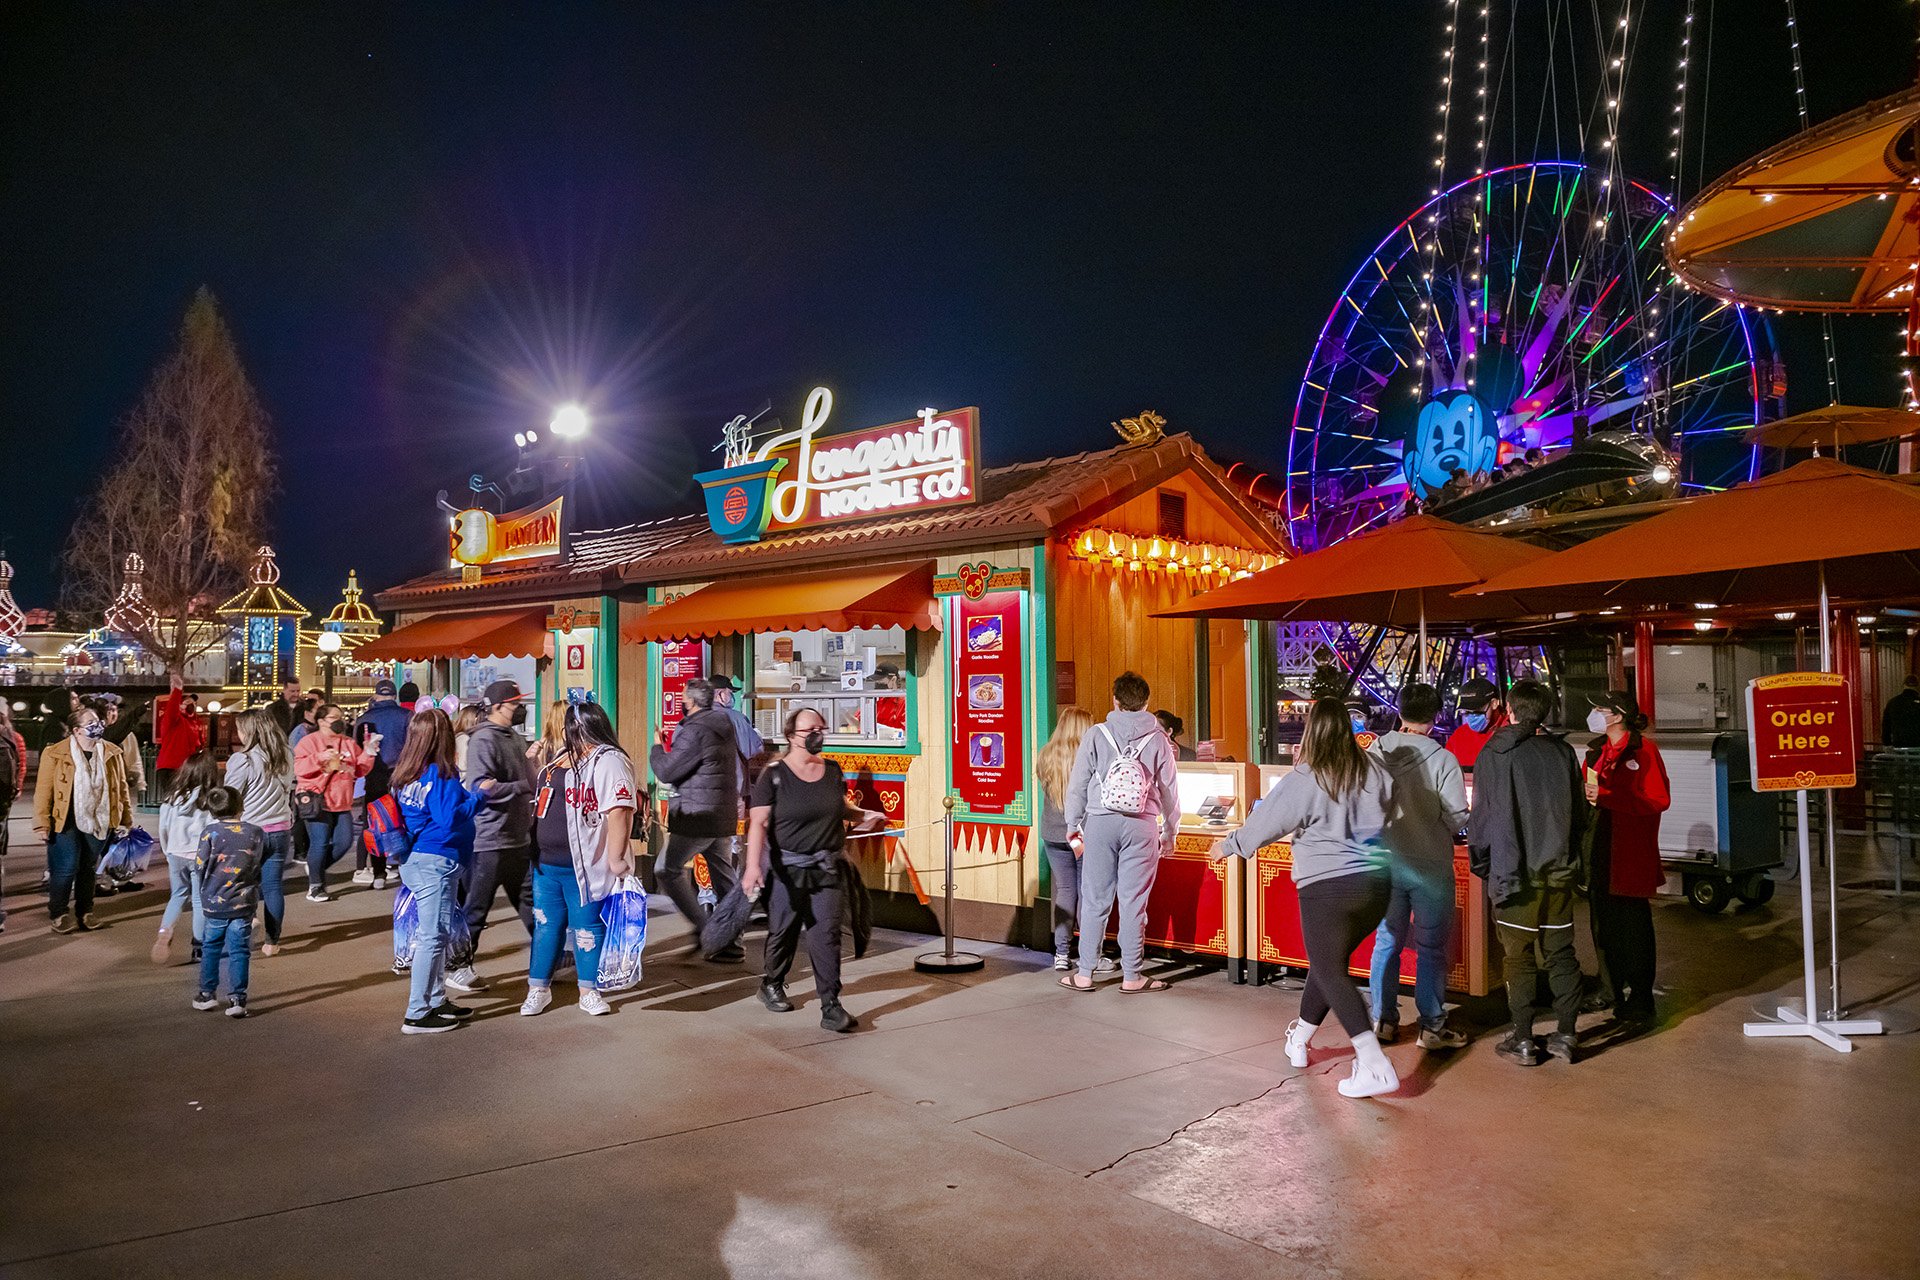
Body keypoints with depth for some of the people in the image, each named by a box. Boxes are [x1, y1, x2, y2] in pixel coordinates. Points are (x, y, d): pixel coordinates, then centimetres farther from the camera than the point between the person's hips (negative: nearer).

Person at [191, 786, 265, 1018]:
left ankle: (207, 994, 26)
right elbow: (262, 868, 8)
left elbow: (200, 867, -4)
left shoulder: (210, 833, -8)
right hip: (244, 903, 1)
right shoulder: (256, 833, -2)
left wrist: (205, 889, 15)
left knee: (211, 947, 17)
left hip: (214, 903, 0)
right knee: (239, 950, 4)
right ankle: (237, 999, 2)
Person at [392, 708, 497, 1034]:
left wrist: (471, 793, 13)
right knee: (433, 936, -3)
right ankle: (418, 1014, 1)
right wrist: (480, 794, -11)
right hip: (436, 861, -9)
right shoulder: (441, 775, -15)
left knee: (436, 932, 18)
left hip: (413, 859, 9)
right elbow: (450, 818, -22)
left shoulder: (407, 774, 9)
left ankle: (437, 1001, 28)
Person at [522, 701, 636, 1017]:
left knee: (587, 929, 4)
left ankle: (589, 992, 16)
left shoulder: (608, 762, -16)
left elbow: (620, 812, -24)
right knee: (546, 925, 14)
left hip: (585, 869, -8)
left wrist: (616, 859, -25)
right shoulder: (561, 757, 14)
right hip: (546, 864, 8)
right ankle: (538, 989, 24)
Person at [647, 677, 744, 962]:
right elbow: (741, 766, 22)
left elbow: (666, 771, -15)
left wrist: (657, 747, 2)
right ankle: (730, 943, 13)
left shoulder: (696, 730, -17)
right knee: (724, 878, 11)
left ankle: (702, 926, -4)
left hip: (697, 816, -9)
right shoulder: (725, 724, 11)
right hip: (725, 817, 9)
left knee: (670, 870, 4)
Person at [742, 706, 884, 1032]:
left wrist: (864, 815, 3)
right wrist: (753, 865, -26)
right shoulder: (773, 775, -9)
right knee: (784, 931, 12)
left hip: (827, 869, 3)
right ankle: (772, 985, 38)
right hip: (788, 868, -3)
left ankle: (831, 1007, -2)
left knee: (827, 934, -4)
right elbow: (759, 823, -15)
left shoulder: (832, 770, 6)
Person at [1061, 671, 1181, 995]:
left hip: (1101, 822, 0)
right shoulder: (1158, 740, 4)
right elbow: (1169, 791, 8)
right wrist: (1169, 833, 18)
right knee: (1133, 903, 5)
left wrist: (1073, 825, 12)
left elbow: (1078, 784, 2)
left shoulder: (1096, 735, 1)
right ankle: (1131, 976, 10)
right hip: (1141, 826, 0)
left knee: (1095, 900, 5)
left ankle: (1084, 974, 10)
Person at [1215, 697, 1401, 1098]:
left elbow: (1265, 822, -4)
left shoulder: (1303, 781, -13)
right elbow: (1388, 808, 18)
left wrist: (1229, 846, 12)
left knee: (1330, 971, 0)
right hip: (1377, 884, 6)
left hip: (1327, 886, -6)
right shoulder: (1375, 770, 0)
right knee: (1328, 961, 21)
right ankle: (1299, 1038, 38)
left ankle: (1375, 1065, -12)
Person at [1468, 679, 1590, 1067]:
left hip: (1516, 873, -4)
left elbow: (1482, 817, -7)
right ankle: (1566, 1035, 17)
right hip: (1559, 871, 4)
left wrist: (1481, 865, 8)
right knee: (1561, 953, 12)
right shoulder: (1563, 752, 3)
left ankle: (1523, 1040, 8)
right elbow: (1580, 814, 11)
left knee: (1519, 956, 3)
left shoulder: (1496, 754, -9)